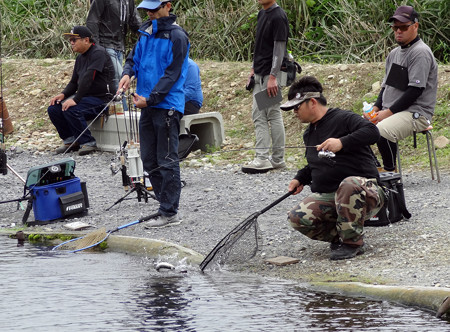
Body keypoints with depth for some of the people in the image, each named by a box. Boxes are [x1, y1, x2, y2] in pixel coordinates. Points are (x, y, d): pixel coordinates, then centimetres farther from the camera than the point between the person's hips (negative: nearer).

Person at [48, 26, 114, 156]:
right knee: (53, 109, -6)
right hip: (85, 96, 9)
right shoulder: (80, 57, 14)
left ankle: (88, 142, -17)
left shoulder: (98, 53, -15)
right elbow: (74, 82, 19)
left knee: (71, 110, -31)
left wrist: (75, 100, -29)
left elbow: (88, 79, -24)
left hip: (101, 98, -9)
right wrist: (63, 94, -1)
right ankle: (70, 141, 4)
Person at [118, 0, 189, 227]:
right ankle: (164, 203, 21)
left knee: (167, 161, -5)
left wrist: (150, 99, -17)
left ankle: (170, 213, -3)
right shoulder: (146, 32, 12)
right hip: (147, 106, 8)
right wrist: (127, 73, -4)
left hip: (167, 106, -8)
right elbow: (135, 57, 19)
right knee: (149, 160, 12)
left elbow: (172, 74, -14)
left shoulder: (177, 36, -11)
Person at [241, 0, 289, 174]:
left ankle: (277, 159, 4)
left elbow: (279, 48, -19)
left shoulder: (278, 17, -15)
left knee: (273, 115, -3)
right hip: (259, 75, 10)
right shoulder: (262, 14, 14)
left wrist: (273, 77, -22)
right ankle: (262, 158, 7)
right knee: (258, 115, 7)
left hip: (271, 74, -10)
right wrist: (253, 69, 18)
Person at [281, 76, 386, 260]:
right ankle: (340, 235, 4)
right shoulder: (309, 134, 21)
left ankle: (353, 241, -21)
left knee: (349, 185, -43)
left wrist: (342, 143, -30)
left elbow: (372, 132, -23)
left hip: (364, 191, -7)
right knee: (297, 218, -21)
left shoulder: (343, 118, -6)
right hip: (325, 197, 7)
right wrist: (300, 179, 20)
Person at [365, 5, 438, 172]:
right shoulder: (394, 53, 19)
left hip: (416, 113, -9)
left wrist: (389, 112, -17)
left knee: (381, 132, -34)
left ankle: (390, 170, -14)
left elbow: (415, 90, -18)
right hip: (389, 112, 9)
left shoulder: (420, 52, -11)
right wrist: (376, 109, 4)